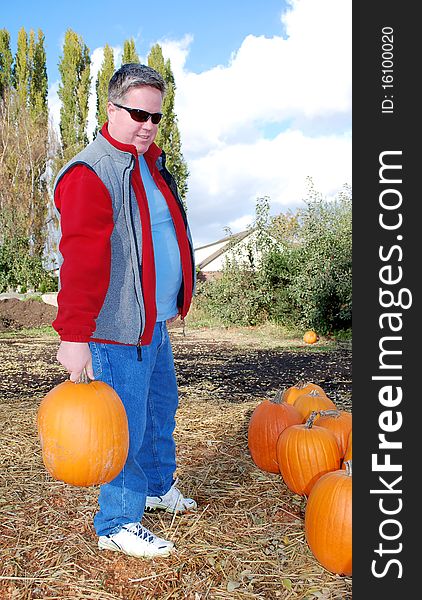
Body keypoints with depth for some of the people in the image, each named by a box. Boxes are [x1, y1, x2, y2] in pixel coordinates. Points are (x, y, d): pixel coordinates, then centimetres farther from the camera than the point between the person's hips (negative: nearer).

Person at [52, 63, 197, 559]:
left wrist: (169, 306, 27)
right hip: (120, 329, -10)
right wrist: (74, 335, -31)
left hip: (155, 322, 10)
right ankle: (117, 526, 20)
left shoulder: (149, 163, 14)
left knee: (162, 405, 23)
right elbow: (81, 261, -27)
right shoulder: (90, 174, -18)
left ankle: (158, 488, 45)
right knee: (127, 424, 0)